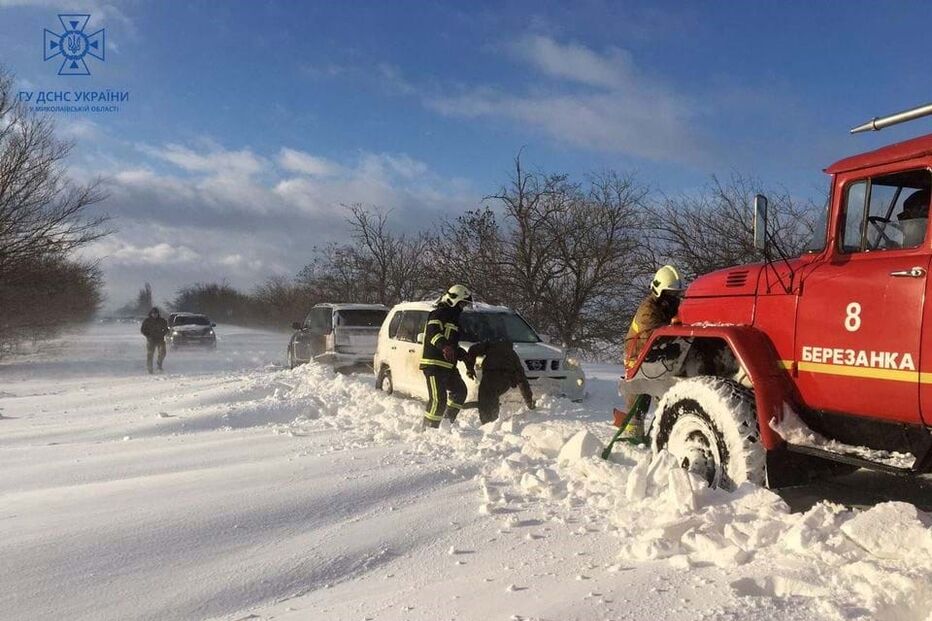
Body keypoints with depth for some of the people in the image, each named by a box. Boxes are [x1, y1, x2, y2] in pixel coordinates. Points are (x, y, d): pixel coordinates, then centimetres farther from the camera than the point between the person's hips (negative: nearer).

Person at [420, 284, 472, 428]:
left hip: (447, 365, 10)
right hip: (433, 363, -10)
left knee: (460, 391, 17)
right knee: (438, 398, -13)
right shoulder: (439, 314, -7)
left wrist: (465, 355, 23)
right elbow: (432, 332, -26)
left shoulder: (452, 317, 25)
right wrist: (444, 346, -42)